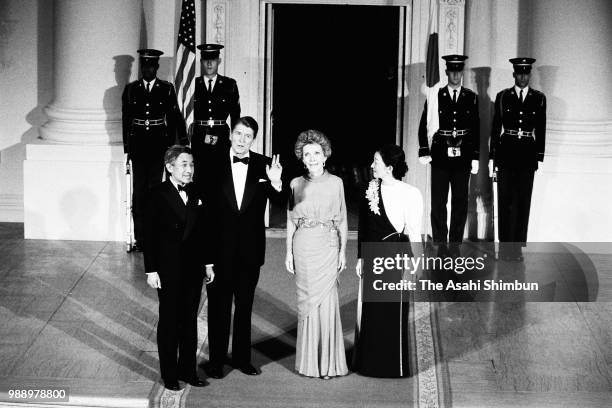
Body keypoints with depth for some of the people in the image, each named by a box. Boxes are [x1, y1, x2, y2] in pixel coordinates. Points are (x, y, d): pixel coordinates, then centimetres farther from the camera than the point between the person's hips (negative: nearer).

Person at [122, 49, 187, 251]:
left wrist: (181, 142, 1)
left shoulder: (167, 89, 5)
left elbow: (174, 117, 6)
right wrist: (127, 148, 6)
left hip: (158, 144, -1)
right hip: (138, 143, 1)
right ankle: (140, 238, 0)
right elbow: (126, 119, 9)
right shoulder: (131, 89, 8)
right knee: (139, 190, -1)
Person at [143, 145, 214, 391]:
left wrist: (207, 263, 9)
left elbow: (203, 232, 11)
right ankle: (169, 374, 15)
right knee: (169, 322, 6)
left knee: (190, 320, 12)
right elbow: (149, 234, -10)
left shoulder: (196, 196, 5)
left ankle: (187, 369, 22)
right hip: (168, 269, -5)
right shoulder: (159, 195, -10)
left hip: (193, 269, 5)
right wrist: (151, 270, -13)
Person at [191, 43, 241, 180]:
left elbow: (235, 115, 11)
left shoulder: (229, 84, 10)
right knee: (198, 177, -8)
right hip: (197, 141, 0)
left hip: (222, 142, 0)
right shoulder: (193, 84, 8)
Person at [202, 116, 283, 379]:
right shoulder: (214, 164, -7)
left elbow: (279, 203, -6)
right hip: (220, 249, -2)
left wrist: (276, 183, -26)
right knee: (219, 306, 8)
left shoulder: (263, 165, -2)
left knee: (244, 305, 15)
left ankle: (241, 357, 27)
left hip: (250, 250, 2)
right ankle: (216, 360, 18)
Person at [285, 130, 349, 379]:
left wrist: (343, 251, 2)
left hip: (328, 245, -1)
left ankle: (328, 362, 2)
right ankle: (308, 361, 13)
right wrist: (289, 252, 3)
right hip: (303, 245, 1)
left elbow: (342, 220, 7)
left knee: (326, 300, -5)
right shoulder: (296, 184, 6)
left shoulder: (335, 183, 4)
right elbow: (291, 221, 9)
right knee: (306, 300, 4)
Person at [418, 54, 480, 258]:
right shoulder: (435, 96, 4)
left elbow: (476, 129, 9)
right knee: (438, 201, 0)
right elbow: (423, 126, 5)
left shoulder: (471, 98, 8)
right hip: (440, 156, -1)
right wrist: (424, 151, -4)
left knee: (460, 201, 3)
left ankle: (455, 244, 10)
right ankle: (441, 244, 6)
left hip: (463, 156, 1)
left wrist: (475, 157, 4)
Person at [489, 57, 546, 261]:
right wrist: (492, 156, 2)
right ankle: (506, 246, 3)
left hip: (527, 155, 1)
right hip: (506, 153, -1)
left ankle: (517, 247, 8)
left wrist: (539, 156, 2)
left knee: (523, 201, 3)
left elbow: (541, 129, 7)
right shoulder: (503, 97, 5)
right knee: (506, 200, -1)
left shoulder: (539, 98, 6)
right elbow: (495, 127, 5)